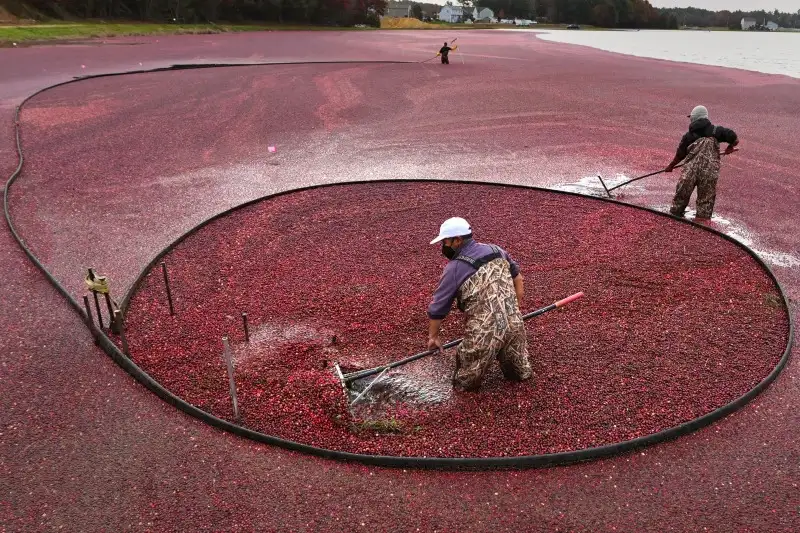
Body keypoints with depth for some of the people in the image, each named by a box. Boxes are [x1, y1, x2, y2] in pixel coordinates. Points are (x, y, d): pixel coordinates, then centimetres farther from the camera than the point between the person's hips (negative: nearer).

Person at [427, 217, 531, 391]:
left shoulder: (454, 268, -5)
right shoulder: (496, 250, 9)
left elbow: (437, 309, 2)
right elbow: (517, 278, 22)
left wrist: (433, 337, 17)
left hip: (485, 332, -5)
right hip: (515, 324, 5)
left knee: (465, 383, 15)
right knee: (520, 373, 27)